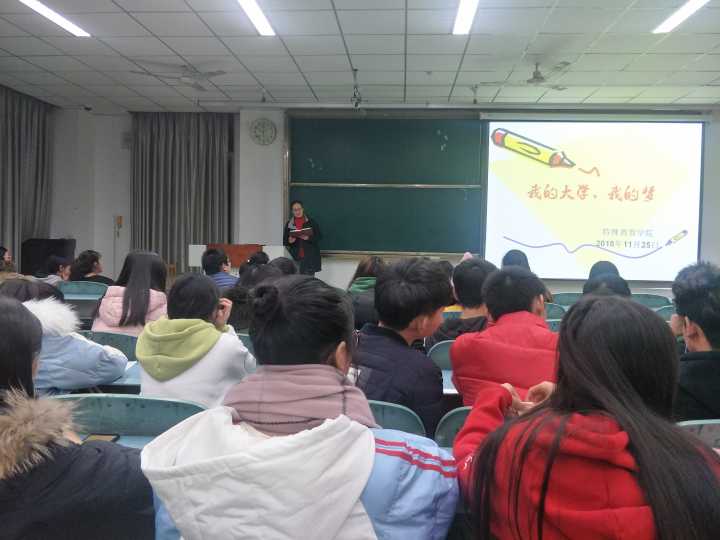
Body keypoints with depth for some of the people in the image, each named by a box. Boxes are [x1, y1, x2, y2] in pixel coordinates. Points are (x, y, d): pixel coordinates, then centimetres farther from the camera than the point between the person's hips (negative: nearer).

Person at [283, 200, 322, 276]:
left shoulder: (311, 222, 3)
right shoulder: (289, 224, 9)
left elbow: (319, 236, 1)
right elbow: (284, 241, 11)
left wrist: (309, 238, -16)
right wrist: (289, 241, -11)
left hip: (310, 257, -2)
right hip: (295, 257, 2)